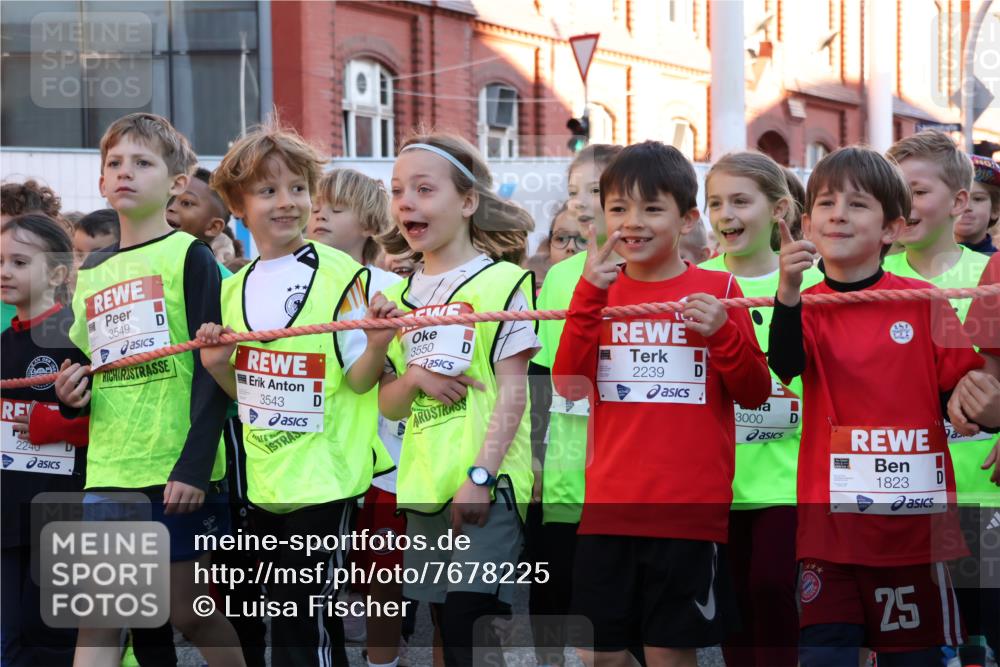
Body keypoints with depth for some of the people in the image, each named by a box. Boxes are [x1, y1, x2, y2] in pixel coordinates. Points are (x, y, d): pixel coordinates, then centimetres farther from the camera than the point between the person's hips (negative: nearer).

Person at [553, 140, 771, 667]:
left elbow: (755, 394, 1)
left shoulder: (716, 290, 2)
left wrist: (722, 332, -15)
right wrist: (590, 292, -13)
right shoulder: (600, 291, 8)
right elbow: (570, 383, -6)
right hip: (610, 505, 3)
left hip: (691, 507, -3)